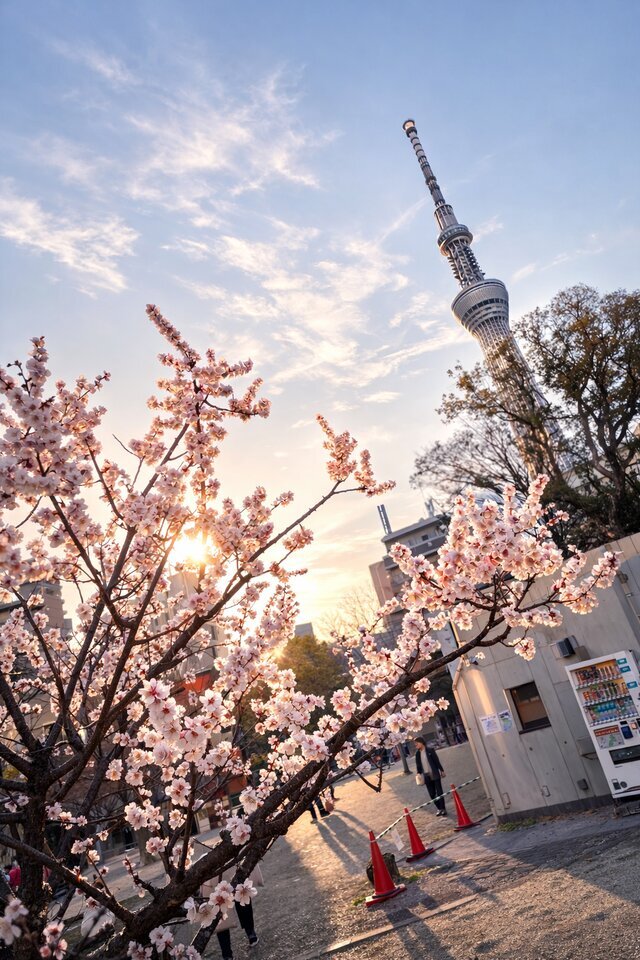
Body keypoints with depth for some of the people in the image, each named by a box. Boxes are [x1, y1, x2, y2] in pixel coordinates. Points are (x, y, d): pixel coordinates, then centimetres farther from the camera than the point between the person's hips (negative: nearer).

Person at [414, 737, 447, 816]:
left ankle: (443, 809, 8)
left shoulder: (430, 750, -6)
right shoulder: (417, 753, 5)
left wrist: (441, 770, -2)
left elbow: (436, 760, -2)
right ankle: (439, 808, 19)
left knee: (439, 792, -2)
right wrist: (418, 773, -4)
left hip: (434, 774, -4)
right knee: (432, 794, 6)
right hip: (426, 776, 4)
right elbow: (418, 765, 9)